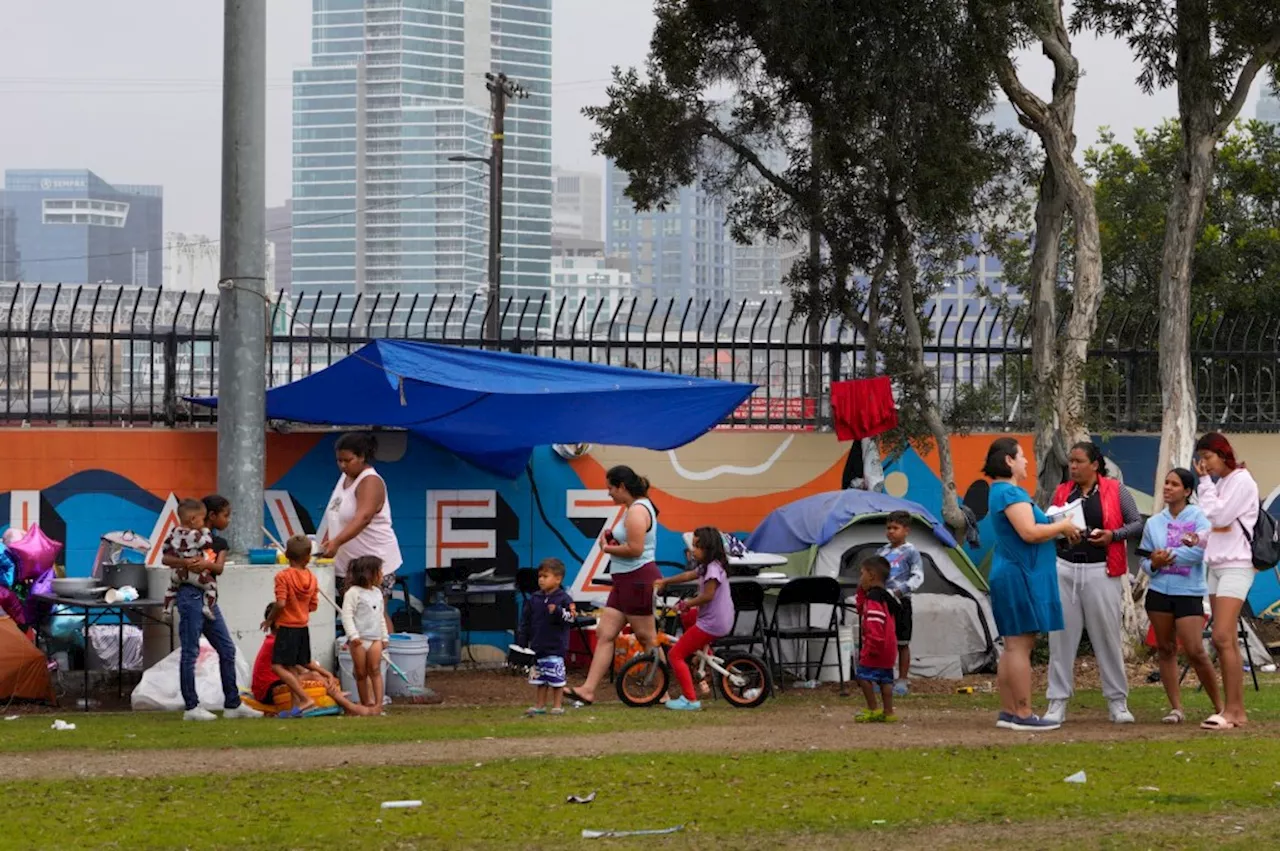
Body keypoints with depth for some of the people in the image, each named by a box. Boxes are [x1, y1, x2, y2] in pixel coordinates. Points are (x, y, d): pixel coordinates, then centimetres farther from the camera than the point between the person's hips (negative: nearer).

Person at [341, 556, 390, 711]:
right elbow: (347, 615, -14)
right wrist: (353, 635, -21)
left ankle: (378, 703, -11)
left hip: (375, 639, 5)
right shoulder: (353, 593, -8)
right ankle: (366, 703, 11)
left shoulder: (377, 593, 13)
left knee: (375, 670, -6)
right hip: (359, 640, -5)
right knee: (361, 673, 3)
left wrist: (384, 637, 17)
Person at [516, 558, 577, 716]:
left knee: (556, 679, -3)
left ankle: (557, 705, 6)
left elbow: (570, 617, -16)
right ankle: (539, 705, 19)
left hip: (556, 647, -5)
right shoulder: (534, 599, 10)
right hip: (538, 647, 5)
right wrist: (521, 642, 9)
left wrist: (557, 612, -33)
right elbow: (525, 622, 13)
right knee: (540, 679, 11)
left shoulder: (563, 599, -5)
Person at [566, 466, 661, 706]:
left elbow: (635, 549, -25)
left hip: (639, 580, -11)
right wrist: (612, 538, 9)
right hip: (626, 582, 11)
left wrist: (608, 548, -9)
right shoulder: (633, 508, 16)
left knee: (647, 637, -3)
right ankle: (588, 690, 0)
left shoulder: (637, 511, -17)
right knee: (604, 633, 4)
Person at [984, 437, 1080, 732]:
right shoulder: (1010, 493, -15)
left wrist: (1059, 528, 11)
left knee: (1014, 646, 12)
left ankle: (1008, 711, 15)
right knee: (1020, 645, -10)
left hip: (1010, 574, 11)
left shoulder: (1002, 492, 19)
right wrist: (1062, 526, -9)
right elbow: (1029, 532, -23)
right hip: (1020, 575, -11)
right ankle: (1023, 715, -10)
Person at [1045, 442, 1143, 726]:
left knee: (1108, 637, 1)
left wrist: (1113, 535, -13)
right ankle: (1057, 703, 5)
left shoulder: (1115, 491, 2)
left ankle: (1118, 703, 10)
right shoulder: (1061, 493, 11)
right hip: (1064, 569, 3)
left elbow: (1137, 524, 3)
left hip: (1101, 572, -3)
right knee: (1061, 636, 1)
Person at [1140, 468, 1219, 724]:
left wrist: (1169, 555, -15)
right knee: (1165, 650, 4)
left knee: (1195, 651, -9)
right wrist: (1154, 564, -12)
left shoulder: (1198, 517, -2)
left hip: (1189, 592, -5)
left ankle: (1219, 706, 5)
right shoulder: (1154, 523, 11)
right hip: (1159, 592, 5)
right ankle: (1176, 708, 8)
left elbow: (1201, 550, -17)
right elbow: (1144, 561, 10)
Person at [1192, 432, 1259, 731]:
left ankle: (1232, 710, -17)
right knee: (1226, 640, 5)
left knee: (1222, 638, -17)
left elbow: (1219, 516, -16)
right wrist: (1199, 539, 3)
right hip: (1216, 566, 9)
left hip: (1236, 566, -9)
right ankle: (1237, 710, 6)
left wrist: (1205, 482, -8)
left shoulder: (1242, 481, -8)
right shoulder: (1219, 483, 16)